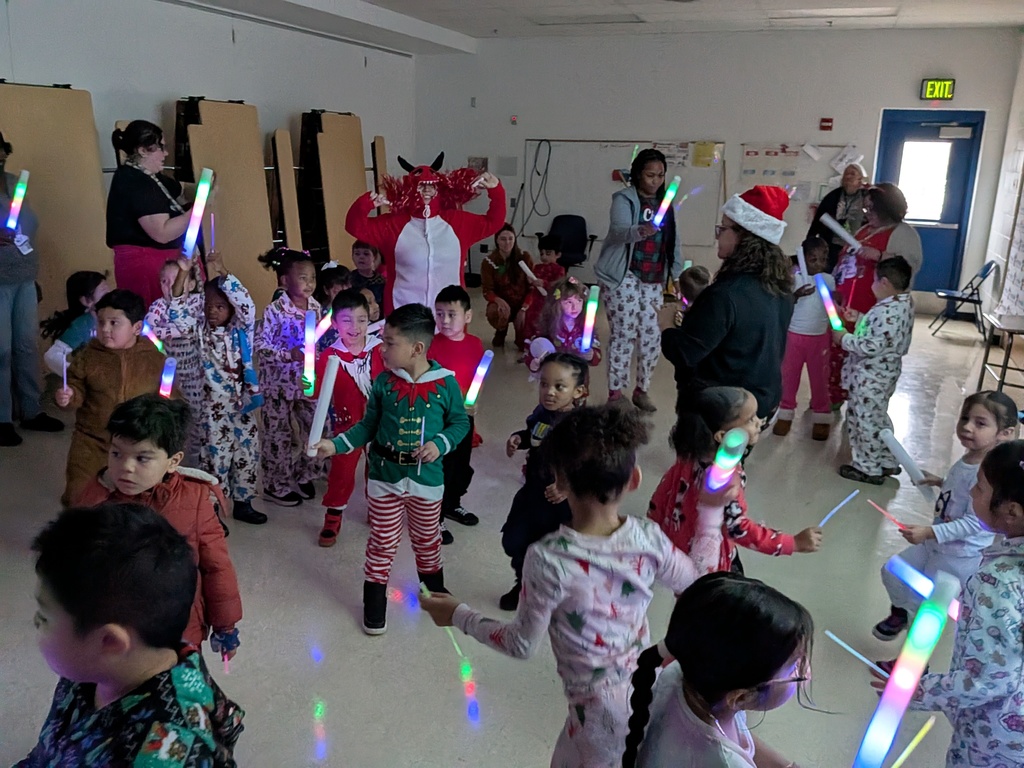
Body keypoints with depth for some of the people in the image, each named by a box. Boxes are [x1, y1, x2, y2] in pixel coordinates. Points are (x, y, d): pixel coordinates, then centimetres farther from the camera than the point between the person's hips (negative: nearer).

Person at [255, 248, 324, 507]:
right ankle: (275, 486, 24)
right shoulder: (275, 311, -16)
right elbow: (260, 345, -17)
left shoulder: (316, 307, 1)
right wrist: (290, 355, -27)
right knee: (279, 436, 6)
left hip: (308, 381, 5)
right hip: (280, 384, -5)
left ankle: (304, 475, 31)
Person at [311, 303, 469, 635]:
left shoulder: (445, 383, -12)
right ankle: (374, 602, 28)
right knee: (383, 542, 11)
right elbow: (368, 426, 2)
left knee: (427, 539, 18)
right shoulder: (383, 382, -7)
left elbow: (460, 422, -1)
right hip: (385, 476, 1)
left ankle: (435, 590, 43)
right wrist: (335, 445, -9)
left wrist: (439, 444, -17)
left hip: (427, 478, -1)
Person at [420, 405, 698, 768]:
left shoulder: (549, 559, -26)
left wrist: (459, 615, 1)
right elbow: (695, 581, 7)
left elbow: (522, 644, -13)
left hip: (603, 710, -4)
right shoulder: (649, 538, -14)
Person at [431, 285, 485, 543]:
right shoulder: (433, 345, -17)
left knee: (462, 465, 21)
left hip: (466, 415, 6)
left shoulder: (475, 344, -2)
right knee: (441, 468, 3)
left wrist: (474, 402, -4)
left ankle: (453, 505, 44)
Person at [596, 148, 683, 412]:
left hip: (653, 281, 6)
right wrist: (640, 231, -47)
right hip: (623, 279, -6)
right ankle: (615, 392, 6)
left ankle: (642, 389, 21)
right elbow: (619, 230, -26)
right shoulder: (624, 199, -8)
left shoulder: (665, 204, 12)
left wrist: (677, 274, 11)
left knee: (651, 337, 6)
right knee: (623, 335, -5)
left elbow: (673, 242, 16)